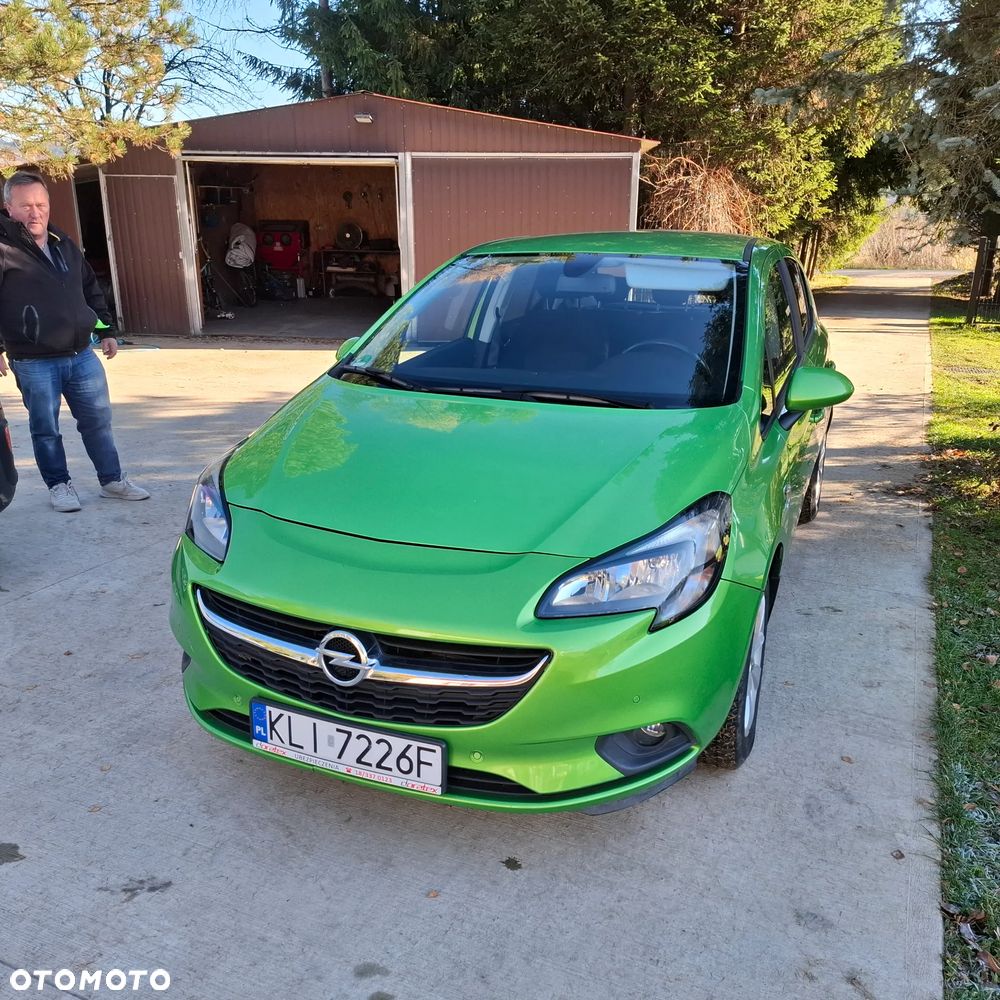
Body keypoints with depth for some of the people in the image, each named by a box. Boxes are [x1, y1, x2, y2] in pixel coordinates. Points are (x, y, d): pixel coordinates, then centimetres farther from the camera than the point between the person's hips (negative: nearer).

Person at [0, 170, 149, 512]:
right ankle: (59, 485, 23)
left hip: (82, 355, 5)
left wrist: (106, 330, 17)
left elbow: (91, 290, 20)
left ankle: (112, 480, 23)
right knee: (46, 429, 7)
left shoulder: (64, 244, 11)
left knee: (98, 420, 10)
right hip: (34, 363, -5)